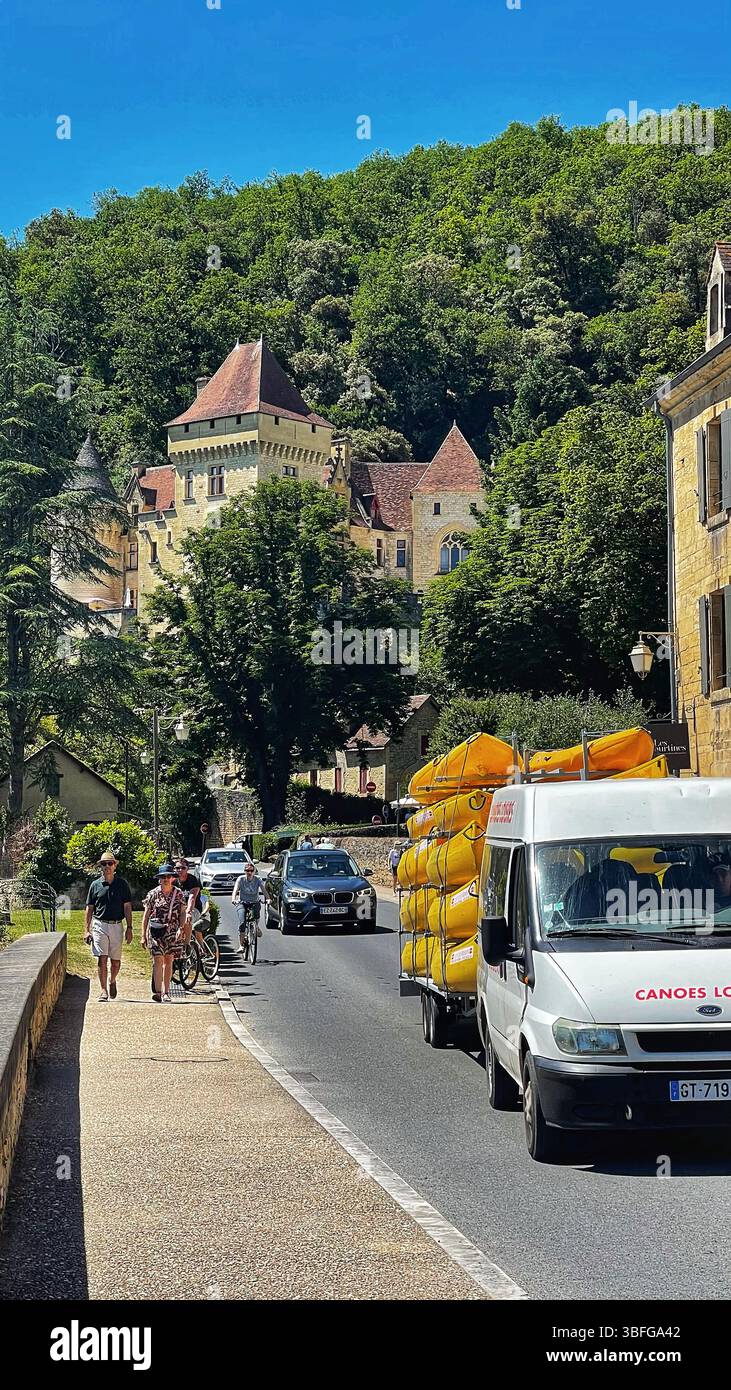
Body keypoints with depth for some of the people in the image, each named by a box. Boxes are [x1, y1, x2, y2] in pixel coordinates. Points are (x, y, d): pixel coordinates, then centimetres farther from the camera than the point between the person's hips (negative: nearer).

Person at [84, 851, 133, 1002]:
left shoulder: (122, 884, 4)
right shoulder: (95, 885, 4)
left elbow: (127, 907, 4)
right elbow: (89, 909, 6)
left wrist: (129, 928, -2)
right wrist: (86, 930, -1)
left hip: (117, 926, 1)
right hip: (99, 925, -1)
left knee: (116, 961, 6)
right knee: (102, 959, -8)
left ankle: (112, 981, 34)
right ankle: (103, 990, -5)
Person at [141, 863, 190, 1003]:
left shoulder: (179, 894, 5)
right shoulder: (153, 894, 1)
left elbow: (183, 912, 5)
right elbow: (146, 915, 4)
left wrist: (181, 928, -11)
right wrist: (143, 935, 2)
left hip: (172, 932, 2)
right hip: (156, 931, -2)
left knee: (169, 961, 5)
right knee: (158, 960, -13)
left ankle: (166, 993, 13)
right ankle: (157, 991, -18)